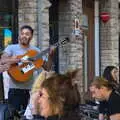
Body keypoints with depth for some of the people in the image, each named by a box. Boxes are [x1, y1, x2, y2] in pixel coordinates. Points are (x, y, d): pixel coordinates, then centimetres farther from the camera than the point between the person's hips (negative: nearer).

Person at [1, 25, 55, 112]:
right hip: (15, 89, -3)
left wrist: (50, 56, -6)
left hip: (32, 89, 3)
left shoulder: (36, 51, 9)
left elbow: (47, 67, 9)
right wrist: (14, 60, -30)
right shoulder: (11, 48, 2)